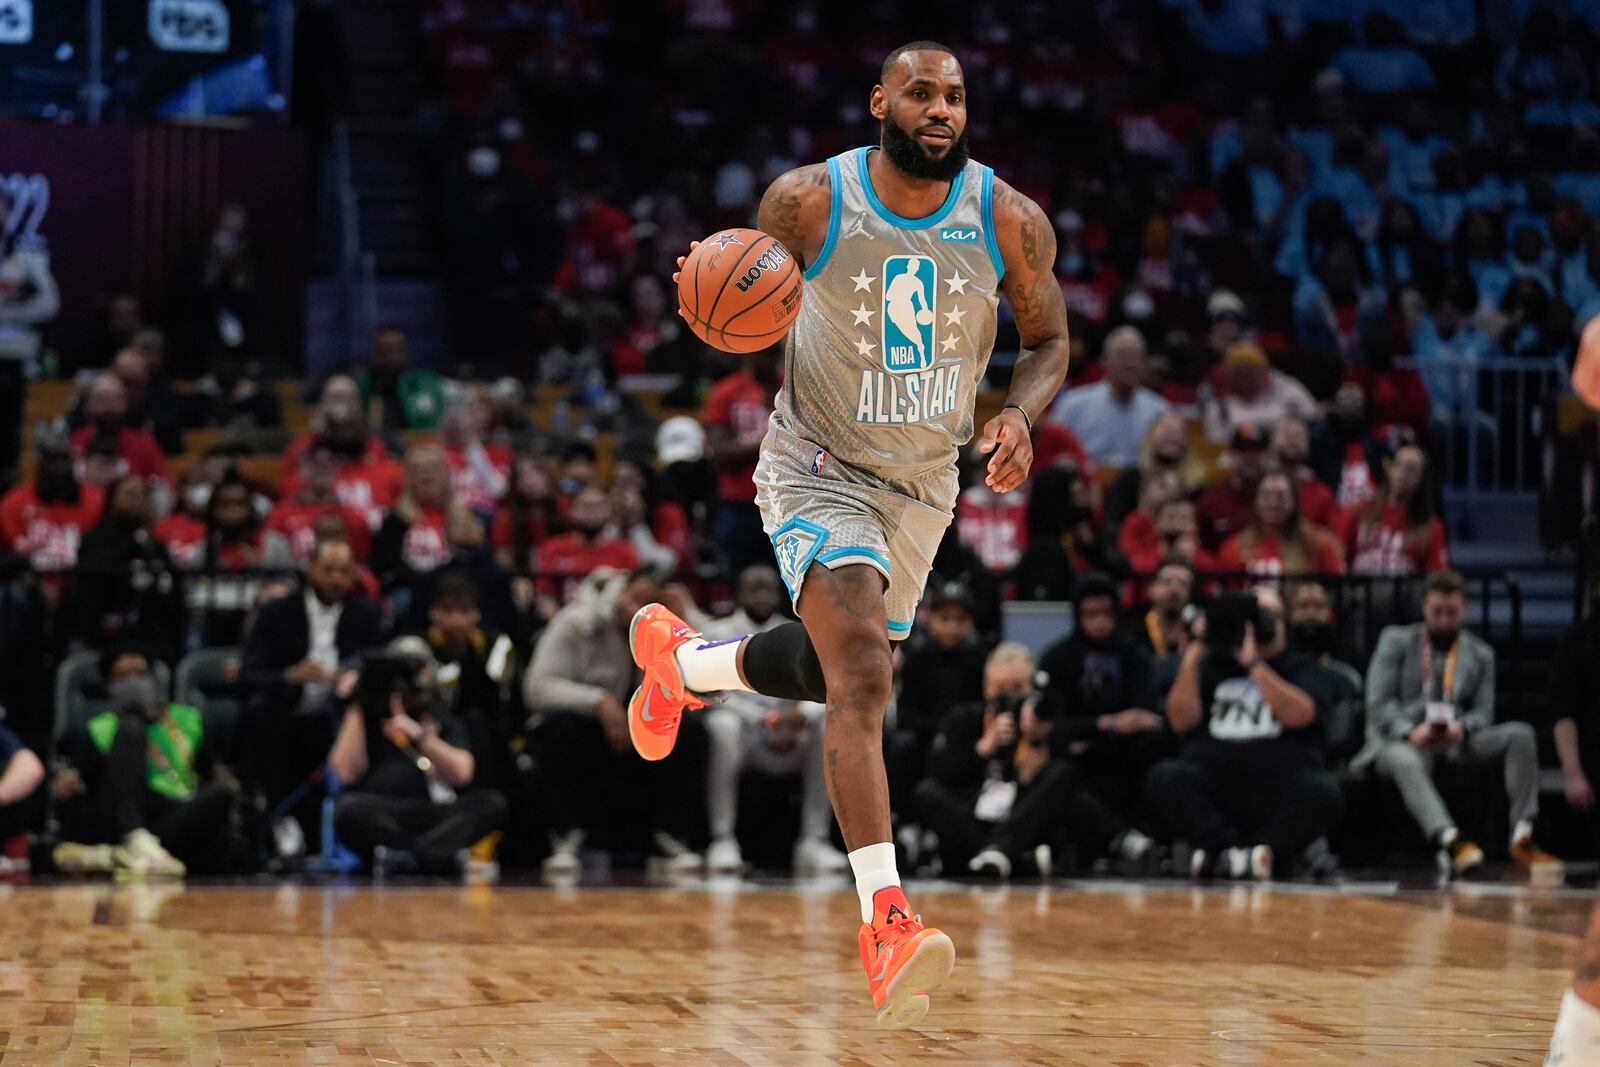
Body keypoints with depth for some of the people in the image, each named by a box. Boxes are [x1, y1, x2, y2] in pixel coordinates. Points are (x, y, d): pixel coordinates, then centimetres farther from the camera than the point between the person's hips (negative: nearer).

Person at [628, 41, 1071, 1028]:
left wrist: (1022, 416, -19)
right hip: (819, 470, -5)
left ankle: (679, 657, 54)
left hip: (924, 486, 5)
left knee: (835, 668, 23)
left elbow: (1050, 341, 2)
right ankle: (885, 921, -30)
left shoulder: (1011, 222, -11)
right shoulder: (807, 202, -16)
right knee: (864, 677, -25)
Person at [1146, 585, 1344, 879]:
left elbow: (1299, 715, -8)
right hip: (1213, 776, 1)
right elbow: (1182, 721, 6)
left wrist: (1254, 663, -14)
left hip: (1280, 786, -1)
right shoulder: (1213, 664, 18)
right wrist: (1190, 660, -4)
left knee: (1324, 793, -32)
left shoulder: (1300, 668, 13)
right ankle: (1236, 853, -33)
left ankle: (1221, 855, -32)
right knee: (1164, 778, -27)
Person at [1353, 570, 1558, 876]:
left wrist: (1462, 728, -16)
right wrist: (1410, 731, -20)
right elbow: (1379, 704, 0)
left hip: (1456, 740, 3)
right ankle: (1451, 840, -60)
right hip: (1401, 741, -3)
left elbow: (1483, 712, 9)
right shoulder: (1395, 641, 10)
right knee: (1405, 761, -41)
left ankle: (1522, 837, -29)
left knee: (1520, 734, -21)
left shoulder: (1480, 654, 18)